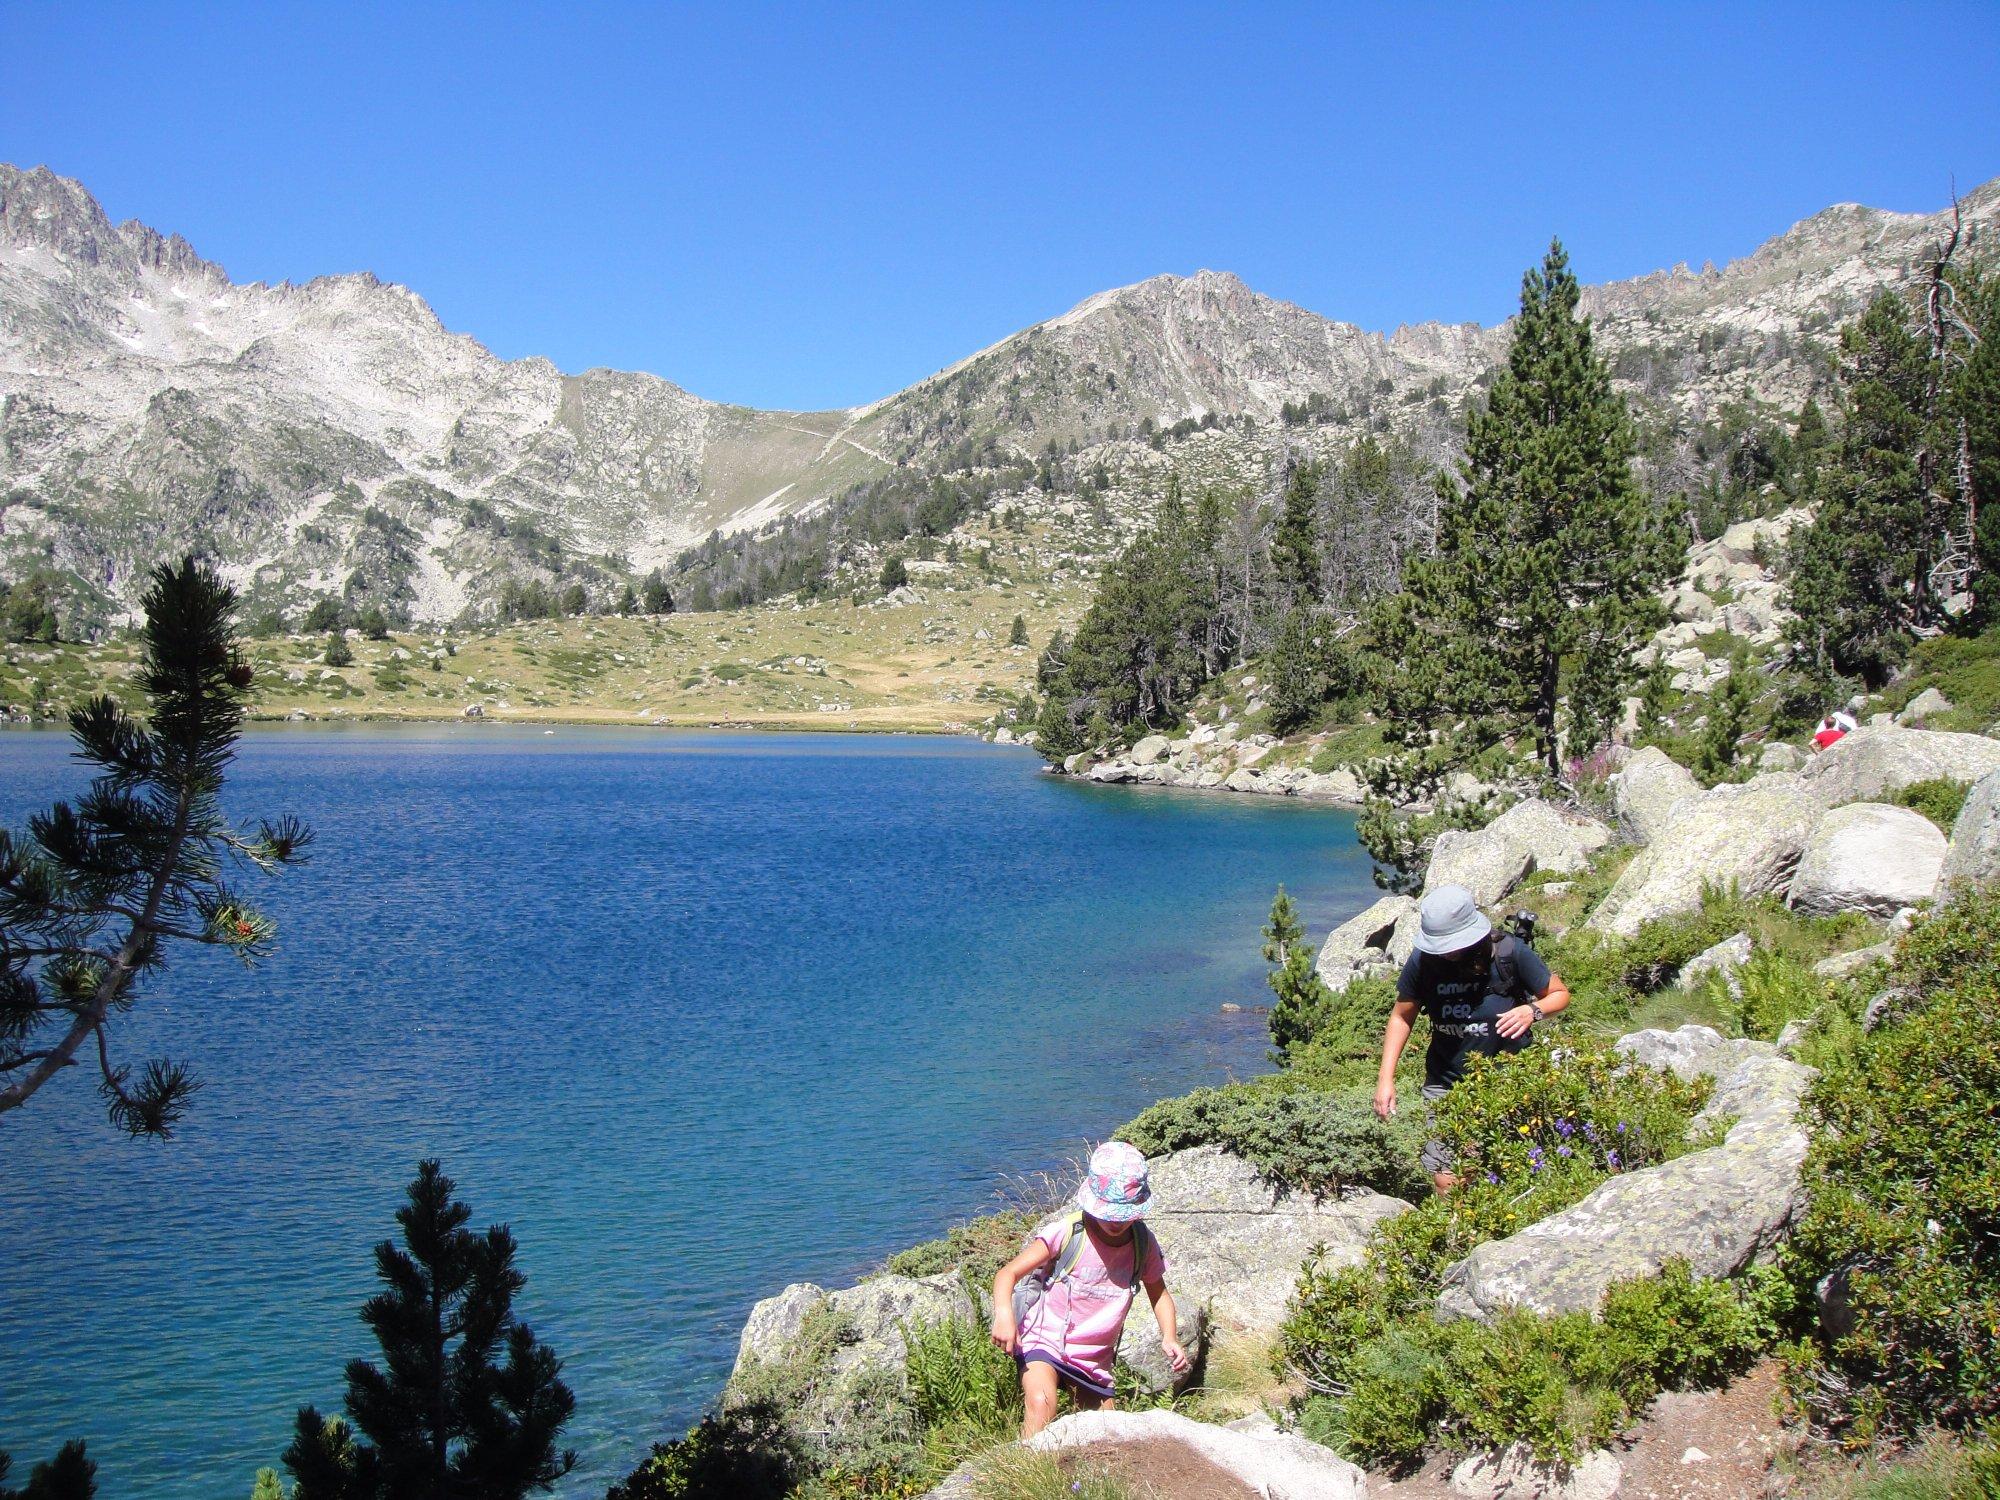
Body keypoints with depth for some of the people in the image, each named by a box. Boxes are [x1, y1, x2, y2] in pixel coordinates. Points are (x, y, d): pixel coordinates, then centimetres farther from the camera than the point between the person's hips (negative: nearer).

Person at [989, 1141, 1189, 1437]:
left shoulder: (1143, 1244, -4)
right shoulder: (1066, 1232, -17)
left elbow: (1158, 1293, 12)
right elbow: (1009, 1273, -19)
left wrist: (1170, 1337, -6)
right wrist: (1003, 1313, -39)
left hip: (1095, 1358, 5)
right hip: (1045, 1342, -5)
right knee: (1041, 1406, -32)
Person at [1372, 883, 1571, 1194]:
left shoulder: (1509, 953, -15)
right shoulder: (1423, 961, -10)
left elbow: (1560, 994, -1)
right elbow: (1401, 1017, 4)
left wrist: (1532, 1010, -23)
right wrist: (1386, 1078, -4)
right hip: (1447, 1085, 2)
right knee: (1448, 1185, 0)